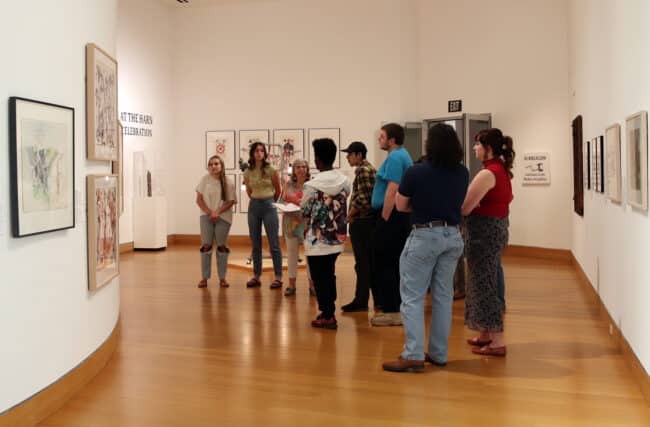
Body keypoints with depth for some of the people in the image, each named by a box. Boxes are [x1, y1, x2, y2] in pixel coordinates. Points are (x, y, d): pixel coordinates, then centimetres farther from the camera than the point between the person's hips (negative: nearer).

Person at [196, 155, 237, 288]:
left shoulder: (228, 183, -4)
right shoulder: (205, 179, -1)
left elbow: (231, 202, -4)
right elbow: (199, 199, 0)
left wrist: (218, 212, -16)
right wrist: (209, 213, -10)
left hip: (223, 218, 0)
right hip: (206, 217, 1)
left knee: (221, 247, 5)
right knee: (206, 246, 0)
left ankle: (222, 278, 11)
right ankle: (204, 277, 6)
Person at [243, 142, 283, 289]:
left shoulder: (271, 170, -6)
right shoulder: (248, 172, 3)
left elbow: (278, 190, 7)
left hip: (269, 206, -3)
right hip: (254, 206, 4)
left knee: (274, 244, -1)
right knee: (255, 244, 9)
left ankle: (278, 277, 4)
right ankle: (256, 276, 16)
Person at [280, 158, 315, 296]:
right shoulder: (288, 184, 8)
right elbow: (283, 201, 10)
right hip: (291, 222, 2)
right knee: (291, 253, 7)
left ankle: (312, 284, 9)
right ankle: (291, 284, 15)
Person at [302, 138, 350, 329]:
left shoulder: (312, 185, -18)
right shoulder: (345, 181, -3)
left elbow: (304, 212, -7)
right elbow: (344, 206, 6)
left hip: (318, 239, -5)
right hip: (337, 237, 6)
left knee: (319, 277, 6)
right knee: (329, 275, 19)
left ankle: (327, 316, 10)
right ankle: (329, 310, 27)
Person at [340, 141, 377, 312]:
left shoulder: (362, 170, -14)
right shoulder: (372, 168, 16)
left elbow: (362, 198, -22)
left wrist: (349, 215, -9)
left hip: (361, 221, -9)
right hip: (371, 220, 9)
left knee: (362, 263, -4)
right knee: (372, 261, 14)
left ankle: (361, 301, 2)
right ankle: (378, 297, 20)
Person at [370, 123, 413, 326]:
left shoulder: (394, 158, -14)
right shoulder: (404, 155, 18)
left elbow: (392, 190, -22)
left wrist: (384, 219, -20)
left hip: (391, 216, -10)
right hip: (401, 217, 10)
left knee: (385, 265, -6)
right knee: (396, 264, 13)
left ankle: (391, 311, -2)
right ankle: (398, 306, 19)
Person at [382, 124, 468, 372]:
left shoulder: (416, 172, -12)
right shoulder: (462, 173, 2)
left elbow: (401, 206, -2)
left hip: (425, 236, -5)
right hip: (453, 237, 6)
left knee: (413, 297, 0)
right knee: (443, 296, 12)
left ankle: (414, 355, -5)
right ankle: (439, 353, 20)